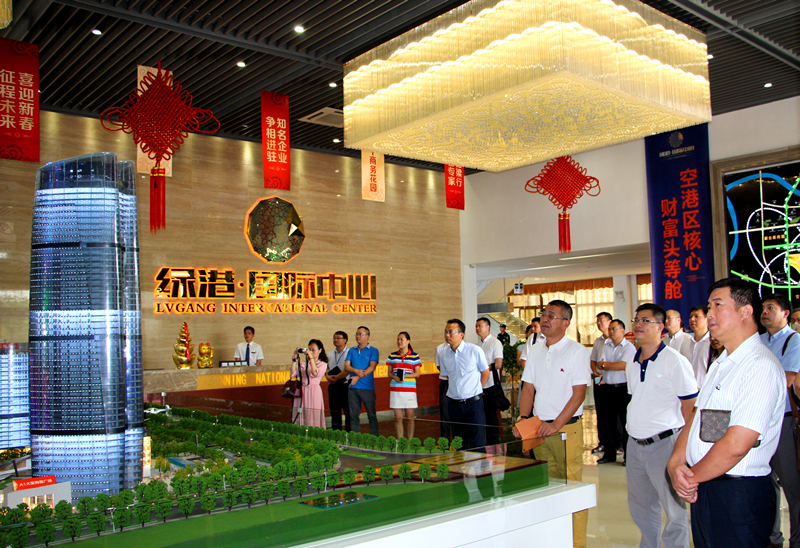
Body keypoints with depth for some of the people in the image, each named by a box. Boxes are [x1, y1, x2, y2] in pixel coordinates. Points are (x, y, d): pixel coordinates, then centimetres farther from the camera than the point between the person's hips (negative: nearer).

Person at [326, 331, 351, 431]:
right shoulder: (331, 354, 14)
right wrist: (328, 376, -4)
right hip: (333, 387, 7)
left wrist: (336, 377, -11)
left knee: (348, 413, -2)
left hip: (345, 386, -7)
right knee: (334, 413, 12)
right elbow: (327, 368, 17)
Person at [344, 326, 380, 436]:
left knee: (371, 415, -1)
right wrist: (356, 371, -16)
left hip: (367, 387, -4)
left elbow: (372, 367, -9)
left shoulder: (373, 350, 3)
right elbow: (346, 366, 5)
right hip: (353, 387, 4)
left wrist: (358, 377, -18)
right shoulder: (352, 350, 15)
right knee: (354, 414, 6)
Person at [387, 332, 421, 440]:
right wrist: (395, 377, -11)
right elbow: (389, 373, 11)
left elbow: (417, 374, -1)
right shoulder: (392, 356, 10)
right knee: (398, 418, 3)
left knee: (410, 417, 2)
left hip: (410, 389, -2)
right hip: (395, 389, 2)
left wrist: (405, 376, -15)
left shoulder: (415, 356, 2)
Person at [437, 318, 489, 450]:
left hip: (473, 403, -4)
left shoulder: (475, 350, -9)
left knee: (478, 444, -2)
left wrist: (474, 390, 4)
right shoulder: (444, 353, 2)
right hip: (454, 403, 4)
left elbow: (485, 373, 3)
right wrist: (455, 390, 10)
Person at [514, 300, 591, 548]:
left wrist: (556, 424, -16)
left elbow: (579, 393, -11)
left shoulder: (576, 351, -7)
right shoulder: (536, 351, 11)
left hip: (567, 428, -5)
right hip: (539, 429, 5)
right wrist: (523, 419, 0)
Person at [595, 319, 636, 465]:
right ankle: (610, 453, 19)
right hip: (608, 387, 5)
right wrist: (614, 366, -12)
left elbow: (623, 365, -16)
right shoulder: (605, 346, 13)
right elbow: (599, 366, 4)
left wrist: (605, 364, -5)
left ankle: (628, 455, 8)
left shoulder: (629, 347, -4)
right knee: (609, 421, 9)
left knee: (626, 421, -1)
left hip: (623, 388, -5)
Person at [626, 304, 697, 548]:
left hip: (664, 443, -7)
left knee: (674, 509, 1)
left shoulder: (675, 361, -11)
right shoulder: (632, 364, 11)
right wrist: (633, 429, 15)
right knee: (640, 505, 18)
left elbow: (690, 407, -10)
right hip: (635, 444, 7)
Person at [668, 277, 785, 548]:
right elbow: (696, 419, 13)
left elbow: (736, 445, -23)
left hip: (738, 495, -8)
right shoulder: (719, 365, 13)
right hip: (702, 490, 8)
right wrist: (676, 462, -5)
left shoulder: (761, 367, -18)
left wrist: (692, 476, -10)